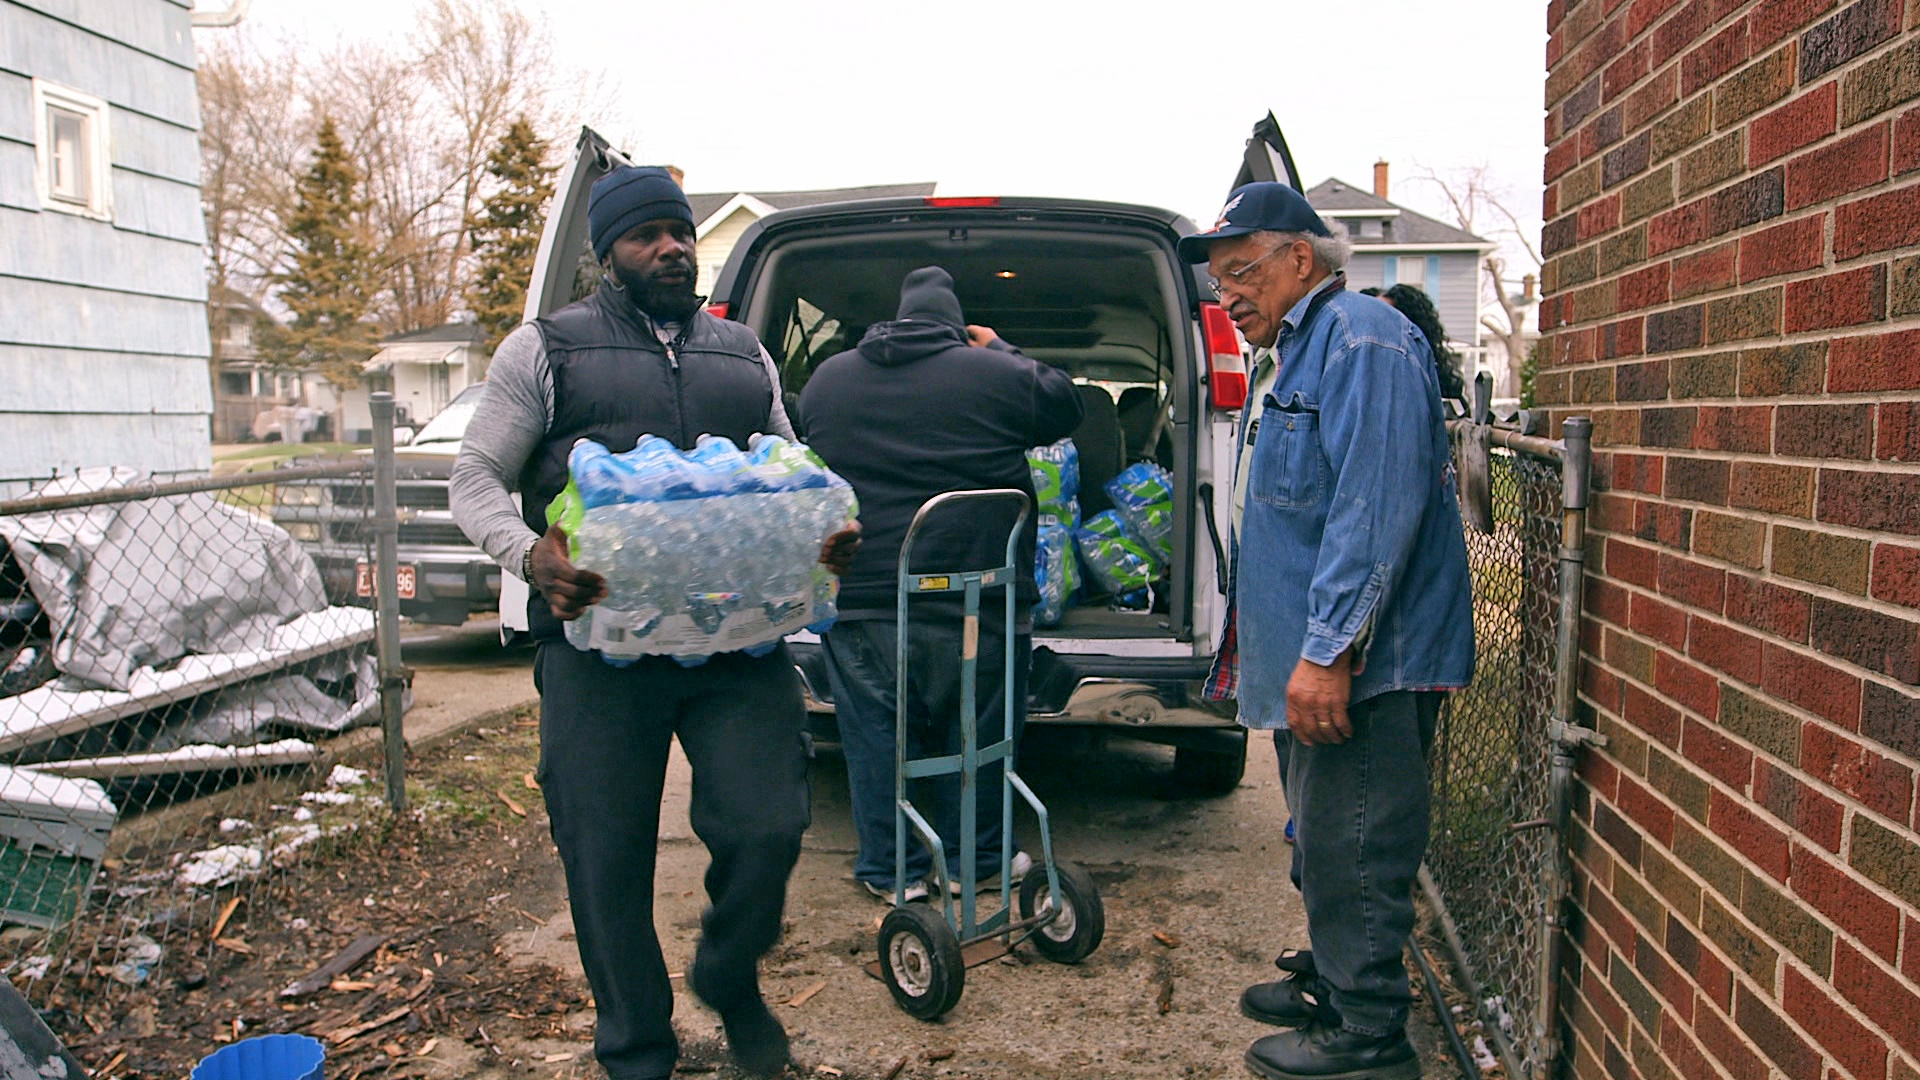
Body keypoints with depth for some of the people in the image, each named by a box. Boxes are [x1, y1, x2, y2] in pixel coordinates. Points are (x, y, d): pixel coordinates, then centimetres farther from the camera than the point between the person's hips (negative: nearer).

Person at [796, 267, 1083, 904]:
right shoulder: (996, 374, -4)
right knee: (978, 732, 14)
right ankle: (973, 859, 26)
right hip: (979, 603, -1)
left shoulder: (826, 380, 7)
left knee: (877, 733, 11)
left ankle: (891, 870, 20)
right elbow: (1065, 408, 13)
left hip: (861, 597, 2)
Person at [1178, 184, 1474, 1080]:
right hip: (1307, 653, 11)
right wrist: (1286, 650, 27)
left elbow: (1374, 510, -26)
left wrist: (1329, 650, -28)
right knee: (1323, 840, 21)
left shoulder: (1362, 343, -16)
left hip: (1360, 664, -11)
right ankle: (1327, 981, 36)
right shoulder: (1289, 357, 18)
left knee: (1353, 850, -1)